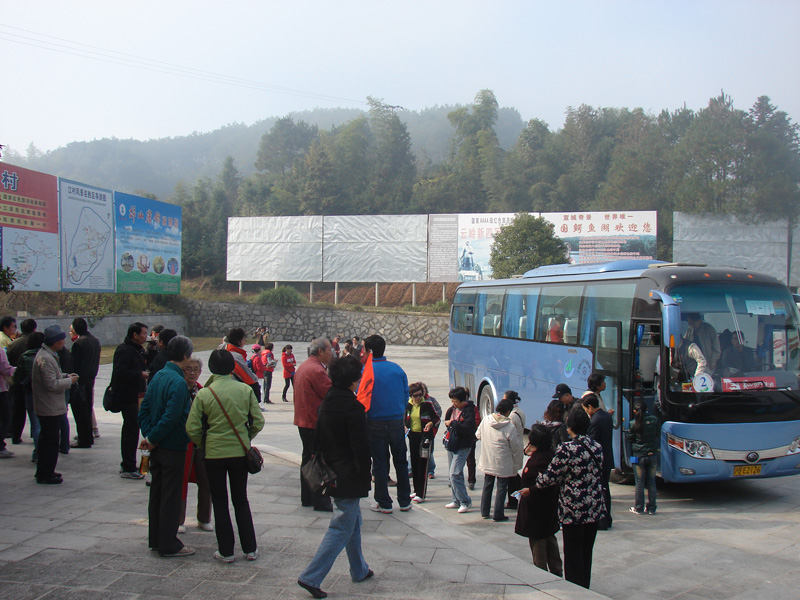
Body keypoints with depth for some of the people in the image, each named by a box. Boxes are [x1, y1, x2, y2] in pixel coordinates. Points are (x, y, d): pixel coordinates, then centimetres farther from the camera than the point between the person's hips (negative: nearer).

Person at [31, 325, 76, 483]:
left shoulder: (46, 354, 12)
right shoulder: (46, 359, -22)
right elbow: (52, 384, -24)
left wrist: (65, 376, 9)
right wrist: (69, 381, -11)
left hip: (46, 407, 11)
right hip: (50, 408, -11)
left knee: (47, 439, 19)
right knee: (50, 441, -3)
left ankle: (43, 471, 29)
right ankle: (45, 474, 5)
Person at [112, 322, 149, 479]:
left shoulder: (138, 350, 16)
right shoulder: (124, 350, -16)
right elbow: (120, 373, -26)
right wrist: (140, 374, -22)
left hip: (136, 395, 11)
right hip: (127, 396, -11)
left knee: (130, 429, 17)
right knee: (131, 430, -8)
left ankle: (127, 465, 28)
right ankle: (128, 468, -2)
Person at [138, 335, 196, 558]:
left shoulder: (158, 376, 7)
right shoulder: (178, 382, -20)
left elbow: (144, 410, 9)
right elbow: (171, 417, -26)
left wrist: (149, 436, 2)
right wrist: (152, 439, -14)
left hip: (157, 447, 9)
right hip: (172, 447, -9)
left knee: (157, 493, 17)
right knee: (171, 496, 1)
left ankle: (156, 539, 27)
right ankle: (168, 545, 9)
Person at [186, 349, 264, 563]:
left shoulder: (203, 394, -10)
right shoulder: (246, 390, -5)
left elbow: (192, 428, -8)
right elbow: (258, 422, -2)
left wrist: (203, 443, 11)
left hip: (214, 454, -2)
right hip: (240, 452, 2)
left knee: (220, 503, 10)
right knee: (241, 500, 15)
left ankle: (226, 551, 13)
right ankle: (250, 549, 18)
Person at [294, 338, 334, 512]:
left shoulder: (303, 367, 13)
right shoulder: (317, 370, -21)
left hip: (304, 420, 11)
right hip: (316, 422, -10)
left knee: (308, 458, 17)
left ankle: (307, 498, 26)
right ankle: (321, 502, 1)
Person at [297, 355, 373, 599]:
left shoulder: (326, 403, 6)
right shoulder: (353, 407, -19)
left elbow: (319, 440, 12)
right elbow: (361, 447, -19)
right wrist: (364, 474, -7)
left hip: (332, 474, 9)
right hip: (349, 477, -9)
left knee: (353, 522, 22)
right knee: (341, 528, -2)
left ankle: (359, 570, 34)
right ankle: (311, 577, -5)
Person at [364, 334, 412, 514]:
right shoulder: (397, 369, 1)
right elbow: (406, 394, 6)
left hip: (375, 423, -3)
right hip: (397, 422, 3)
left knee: (379, 463, 7)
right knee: (401, 461, 14)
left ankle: (384, 503, 12)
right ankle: (404, 501, 20)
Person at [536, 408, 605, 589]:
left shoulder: (567, 449, -18)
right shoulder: (597, 447, 3)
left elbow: (551, 476, -15)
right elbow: (598, 475, 12)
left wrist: (532, 485, 2)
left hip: (573, 510, -6)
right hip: (594, 508, 6)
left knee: (573, 555, 6)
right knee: (586, 552, 17)